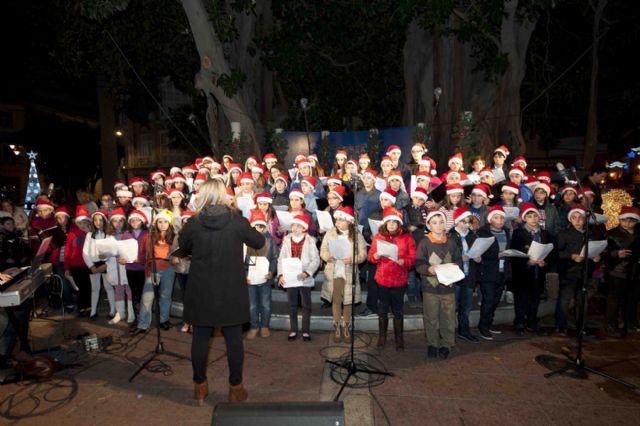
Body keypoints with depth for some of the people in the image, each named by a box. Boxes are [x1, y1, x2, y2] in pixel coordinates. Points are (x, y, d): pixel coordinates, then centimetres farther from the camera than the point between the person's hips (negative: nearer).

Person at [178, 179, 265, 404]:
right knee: (233, 338, 9)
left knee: (200, 337, 14)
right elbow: (259, 242, 4)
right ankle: (235, 388, 20)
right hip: (232, 290, -1)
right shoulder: (237, 221, -11)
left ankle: (200, 386, 27)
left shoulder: (193, 223, -8)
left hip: (201, 290, 1)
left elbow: (183, 246, 11)